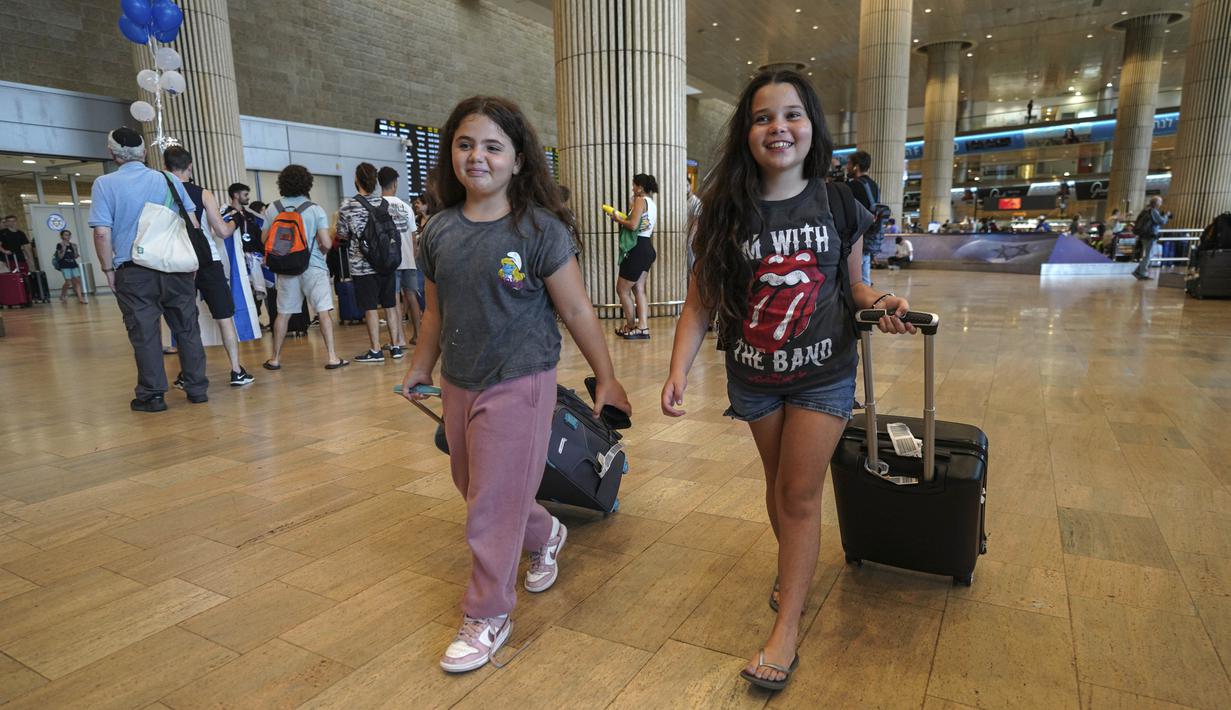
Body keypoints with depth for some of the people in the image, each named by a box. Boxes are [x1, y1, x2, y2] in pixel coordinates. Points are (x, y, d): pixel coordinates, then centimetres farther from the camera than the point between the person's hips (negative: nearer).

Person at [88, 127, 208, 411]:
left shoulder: (105, 184, -2)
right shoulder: (169, 180, 4)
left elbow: (102, 233, -7)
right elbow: (192, 224, 3)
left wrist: (108, 270, 3)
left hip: (134, 273, -2)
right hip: (177, 269, 2)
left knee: (145, 334, 3)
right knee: (187, 329, 8)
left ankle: (152, 395, 9)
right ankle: (197, 389, 12)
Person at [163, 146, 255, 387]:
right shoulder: (203, 194, -5)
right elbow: (223, 231, -7)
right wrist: (235, 221, 13)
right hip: (208, 263, -2)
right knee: (225, 318, 4)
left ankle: (186, 375, 14)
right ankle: (237, 372, 2)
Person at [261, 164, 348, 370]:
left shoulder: (272, 209, 2)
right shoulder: (315, 209, -6)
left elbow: (265, 239, 8)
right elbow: (326, 243, -11)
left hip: (286, 268, 3)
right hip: (313, 266, -3)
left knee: (283, 313, 12)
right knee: (324, 311, -3)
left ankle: (275, 358, 20)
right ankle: (332, 357, -7)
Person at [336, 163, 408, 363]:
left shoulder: (348, 205, -8)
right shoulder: (386, 204, 2)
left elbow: (342, 235, -1)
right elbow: (401, 228, 4)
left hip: (362, 265, -4)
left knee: (370, 308, 1)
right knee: (390, 305, 10)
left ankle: (376, 350, 6)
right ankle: (396, 346, 15)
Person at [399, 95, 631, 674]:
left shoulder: (539, 228, -12)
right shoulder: (439, 230, 2)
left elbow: (576, 310, -9)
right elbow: (436, 311, 13)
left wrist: (606, 379, -5)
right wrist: (421, 367, 21)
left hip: (518, 385, -6)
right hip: (458, 385, 6)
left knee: (493, 503, 2)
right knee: (473, 487, 21)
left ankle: (487, 617, 22)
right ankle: (545, 535, 48)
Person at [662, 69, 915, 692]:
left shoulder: (839, 205, -6)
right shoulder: (728, 212, -8)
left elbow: (851, 284, 5)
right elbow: (702, 298, -7)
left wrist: (880, 303, -17)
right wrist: (679, 367, -16)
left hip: (823, 375, -1)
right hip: (754, 377, 1)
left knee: (800, 493, 1)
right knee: (778, 483, 17)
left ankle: (787, 626, 13)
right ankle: (793, 570, 43)